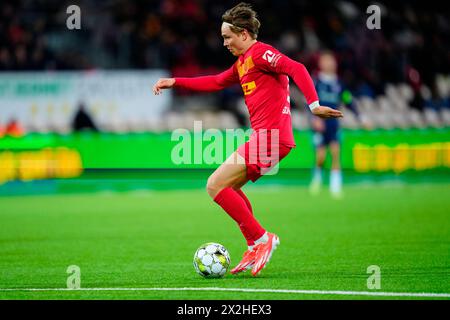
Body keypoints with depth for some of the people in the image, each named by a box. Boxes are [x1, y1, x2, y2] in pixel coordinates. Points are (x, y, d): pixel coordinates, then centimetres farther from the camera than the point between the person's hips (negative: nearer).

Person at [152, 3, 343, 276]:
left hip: (270, 136, -10)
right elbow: (216, 82, 33)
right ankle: (256, 251, 15)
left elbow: (296, 69, -21)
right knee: (229, 186, 20)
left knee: (216, 185, -10)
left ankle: (261, 238, -8)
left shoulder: (260, 53, -9)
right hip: (264, 137, 10)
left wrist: (314, 104, -31)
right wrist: (174, 82, 30)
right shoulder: (242, 62, 22)